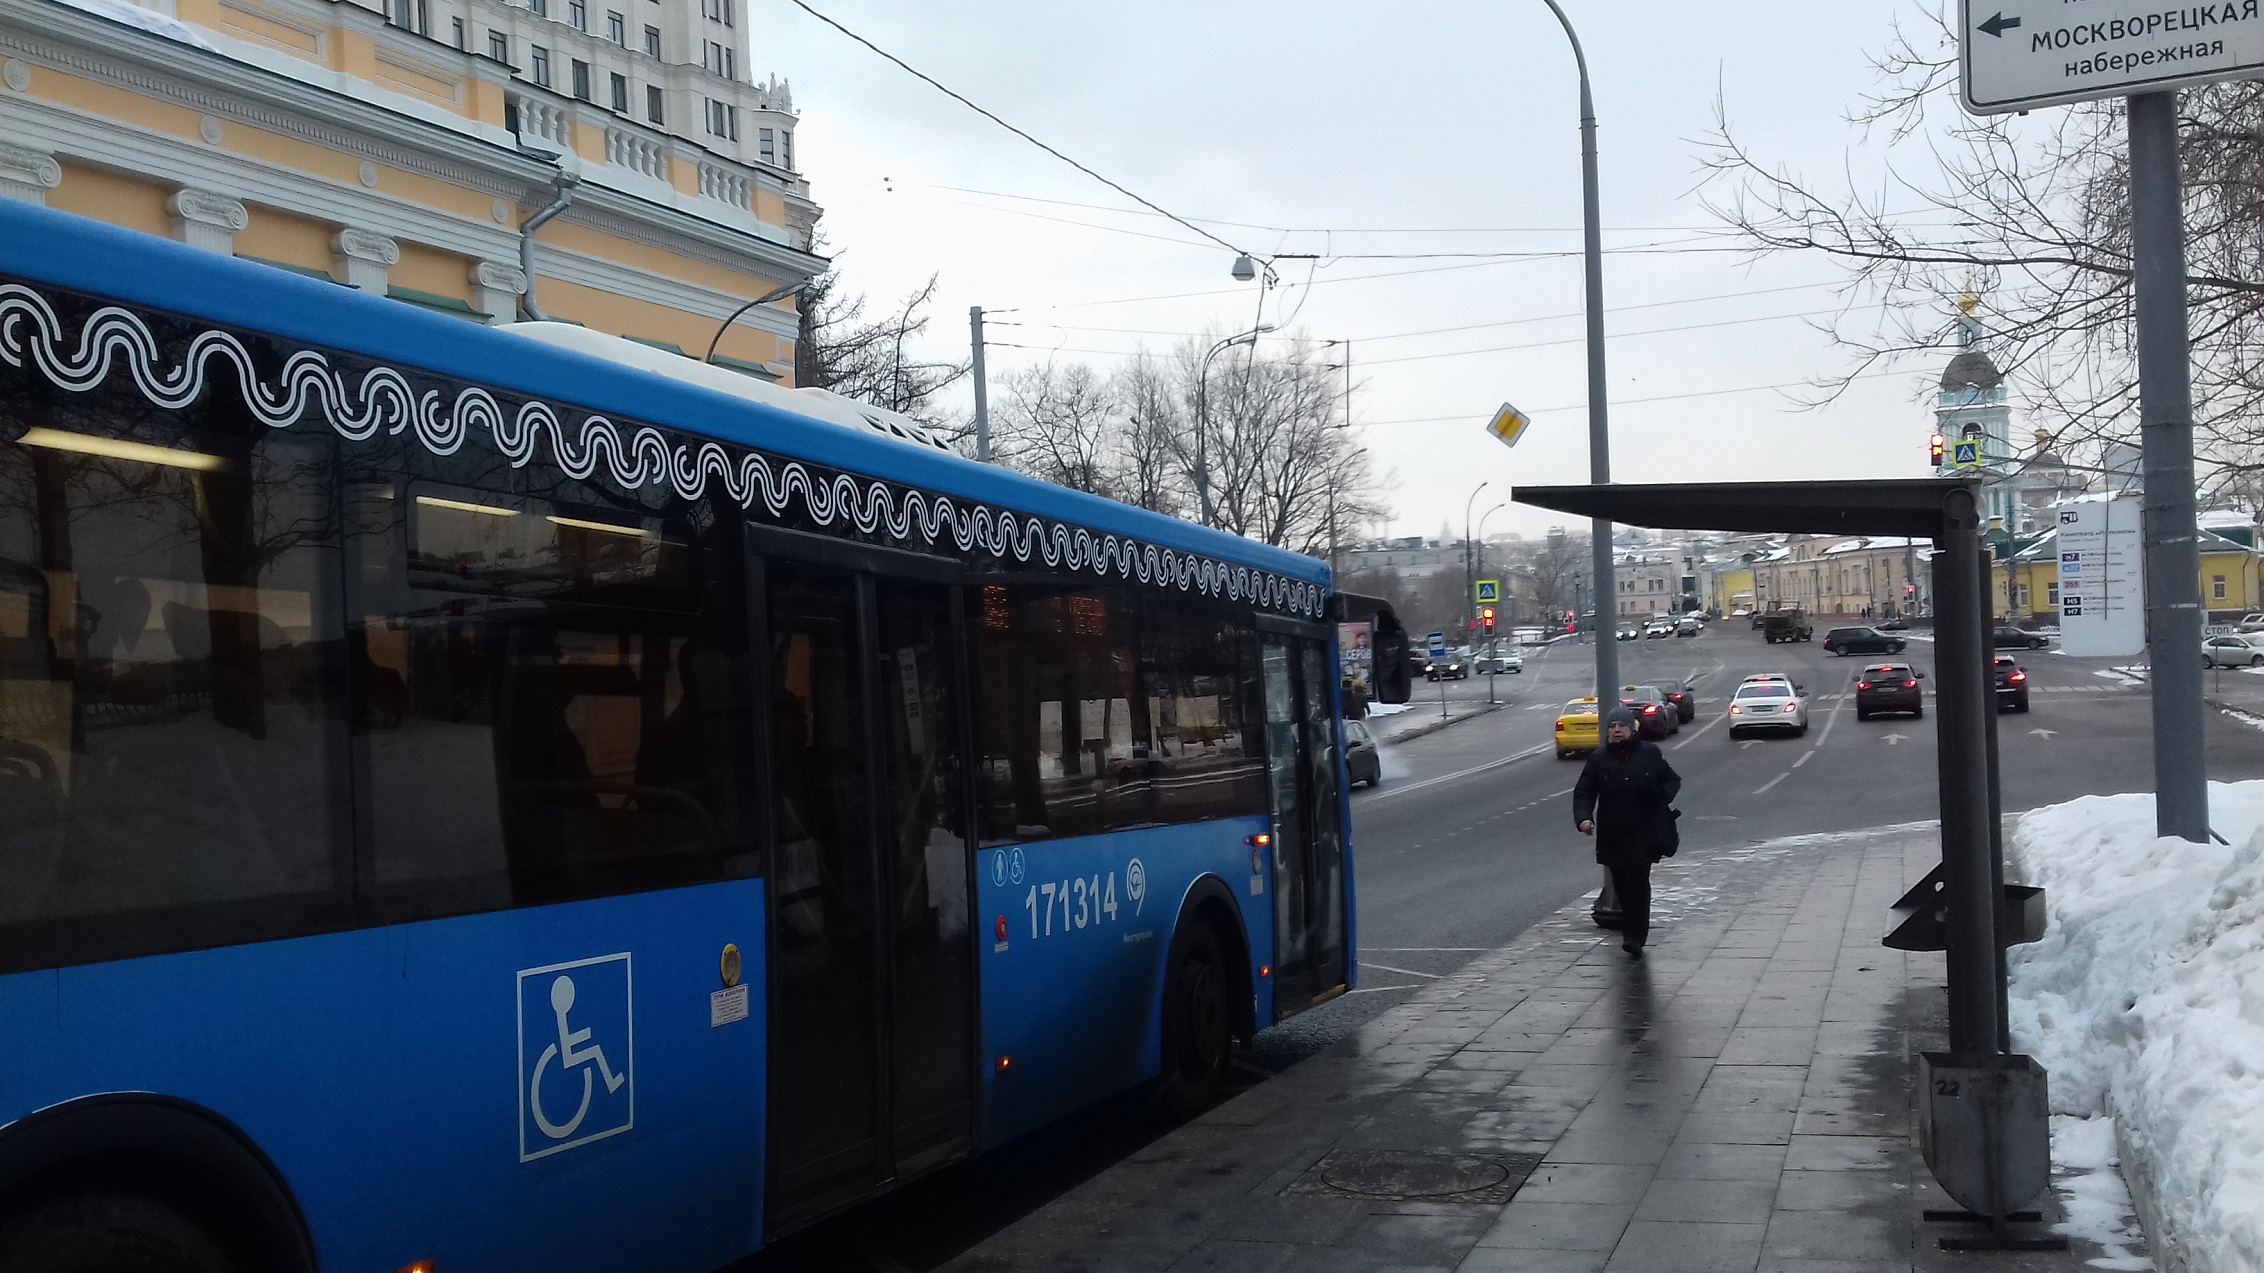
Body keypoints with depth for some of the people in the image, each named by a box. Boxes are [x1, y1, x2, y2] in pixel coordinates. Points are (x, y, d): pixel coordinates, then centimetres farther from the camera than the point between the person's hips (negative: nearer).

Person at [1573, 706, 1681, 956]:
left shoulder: (1650, 754, 0)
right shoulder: (1598, 758, 2)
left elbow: (1672, 780, 9)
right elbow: (1583, 792, 0)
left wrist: (1663, 796, -13)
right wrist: (1584, 817, -19)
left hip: (1643, 832, -2)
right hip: (1612, 835, 2)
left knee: (1638, 882, -11)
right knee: (1621, 885, 9)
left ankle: (1635, 937, -10)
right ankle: (1633, 930, 28)